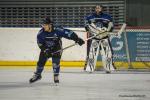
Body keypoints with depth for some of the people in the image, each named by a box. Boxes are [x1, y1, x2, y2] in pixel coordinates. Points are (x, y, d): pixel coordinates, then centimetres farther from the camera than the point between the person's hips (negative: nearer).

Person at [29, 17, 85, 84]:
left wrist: (77, 39, -34)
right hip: (46, 49, 2)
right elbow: (40, 43, -12)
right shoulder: (41, 33, -20)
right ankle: (37, 75, 22)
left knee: (56, 61, -17)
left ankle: (56, 76, 0)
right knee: (41, 61, 0)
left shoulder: (57, 31, -29)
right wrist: (45, 49, -26)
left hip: (56, 48, -2)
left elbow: (68, 33, -28)